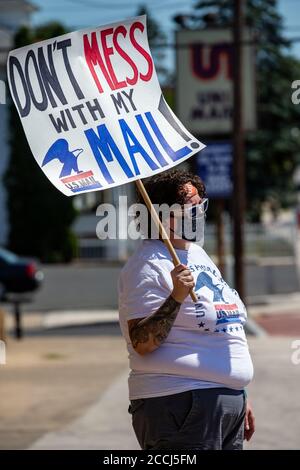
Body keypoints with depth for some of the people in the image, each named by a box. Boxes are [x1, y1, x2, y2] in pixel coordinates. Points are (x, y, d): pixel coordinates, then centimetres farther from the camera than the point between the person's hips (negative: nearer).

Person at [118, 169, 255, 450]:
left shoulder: (197, 254, 18)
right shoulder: (148, 266, -11)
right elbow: (142, 344, -18)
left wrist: (240, 399, 26)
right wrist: (175, 297, -28)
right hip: (180, 403, -9)